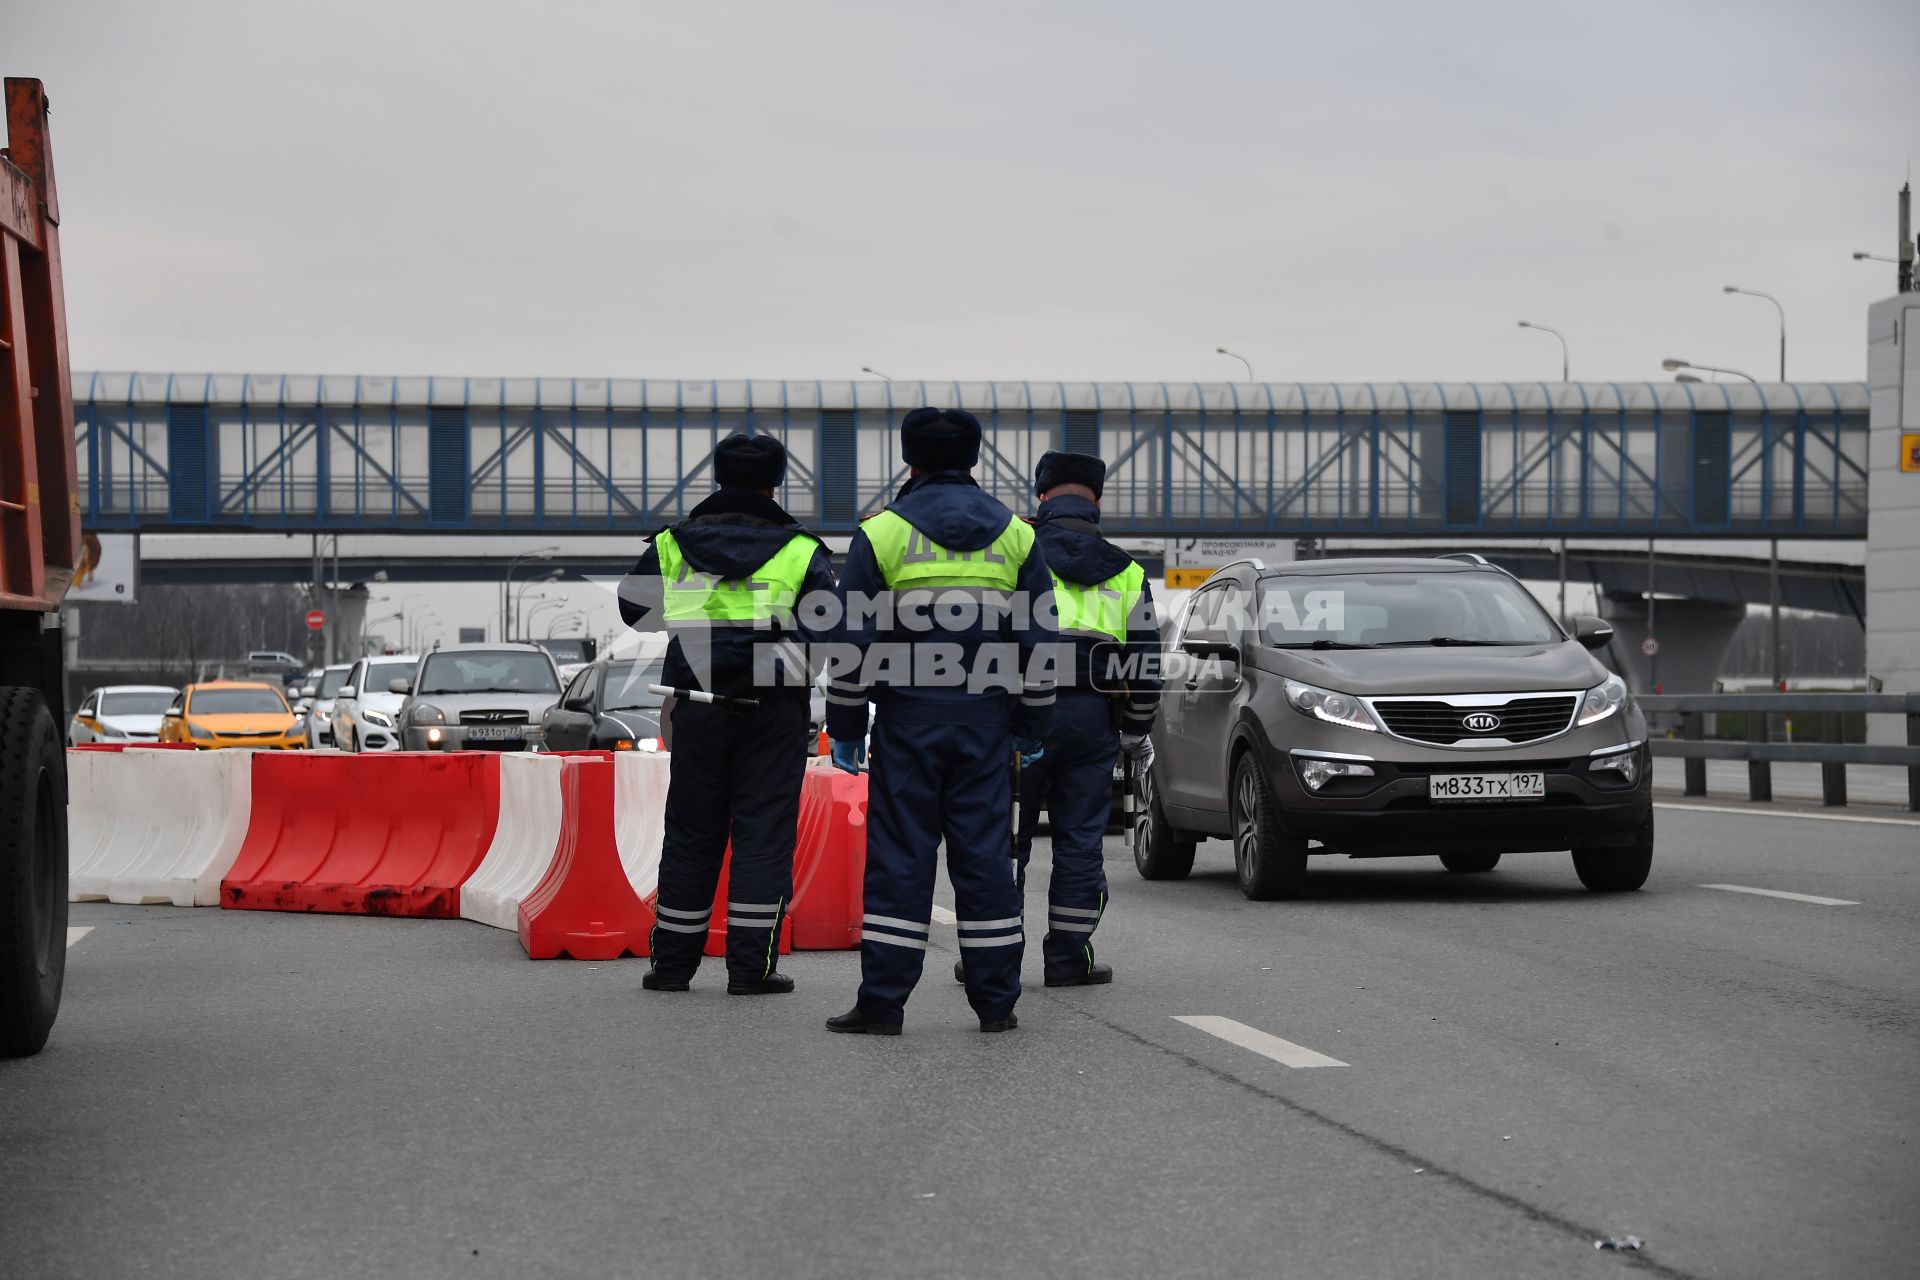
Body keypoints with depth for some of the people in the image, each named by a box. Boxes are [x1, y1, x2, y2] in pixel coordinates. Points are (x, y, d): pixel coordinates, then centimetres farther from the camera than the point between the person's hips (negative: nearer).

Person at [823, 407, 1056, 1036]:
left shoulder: (882, 533, -1)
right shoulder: (1014, 536, 8)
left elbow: (853, 641, -2)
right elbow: (1039, 641, 10)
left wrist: (844, 728, 4)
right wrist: (1032, 725, 17)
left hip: (908, 721, -2)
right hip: (986, 722, 2)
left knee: (899, 855, -1)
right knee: (985, 853, 6)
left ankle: (883, 1002, -3)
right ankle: (997, 1002, 7)